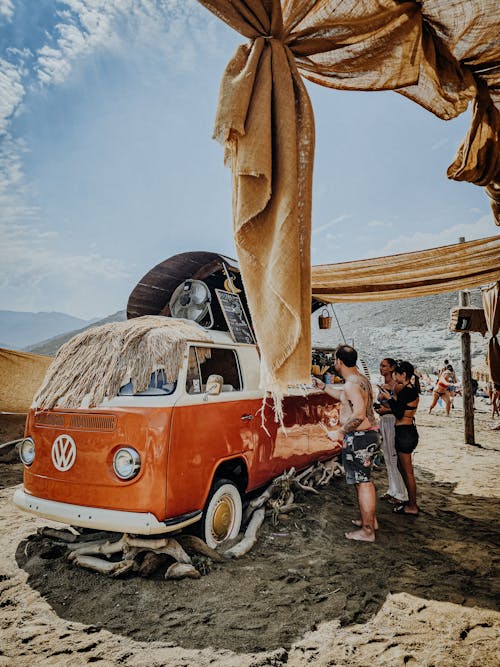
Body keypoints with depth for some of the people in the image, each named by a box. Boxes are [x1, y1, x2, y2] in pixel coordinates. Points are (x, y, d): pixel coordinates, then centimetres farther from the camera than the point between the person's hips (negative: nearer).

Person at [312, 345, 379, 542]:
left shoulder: (351, 384, -20)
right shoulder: (360, 378, 12)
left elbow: (359, 414, -30)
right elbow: (345, 397, 29)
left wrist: (340, 432, -22)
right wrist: (323, 387, 31)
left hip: (359, 437, -10)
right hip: (369, 435, 10)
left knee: (363, 483, -1)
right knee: (365, 480, 21)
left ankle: (367, 531, 9)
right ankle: (370, 520, 35)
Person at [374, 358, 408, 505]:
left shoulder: (396, 385, -11)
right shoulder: (382, 385, 14)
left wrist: (387, 409, -19)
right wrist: (377, 407, 5)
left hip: (392, 421, -8)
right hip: (383, 421, 8)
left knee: (395, 457, -5)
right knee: (388, 458, 13)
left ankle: (401, 494, 5)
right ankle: (392, 490, 23)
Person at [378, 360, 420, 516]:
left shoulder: (406, 391, -19)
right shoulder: (411, 389, 10)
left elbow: (398, 414, -20)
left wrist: (389, 398, -11)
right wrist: (396, 394, 9)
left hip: (404, 432, -10)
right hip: (407, 431, 10)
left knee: (408, 471, 1)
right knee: (402, 467, 21)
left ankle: (412, 507, 13)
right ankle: (411, 502, 32)